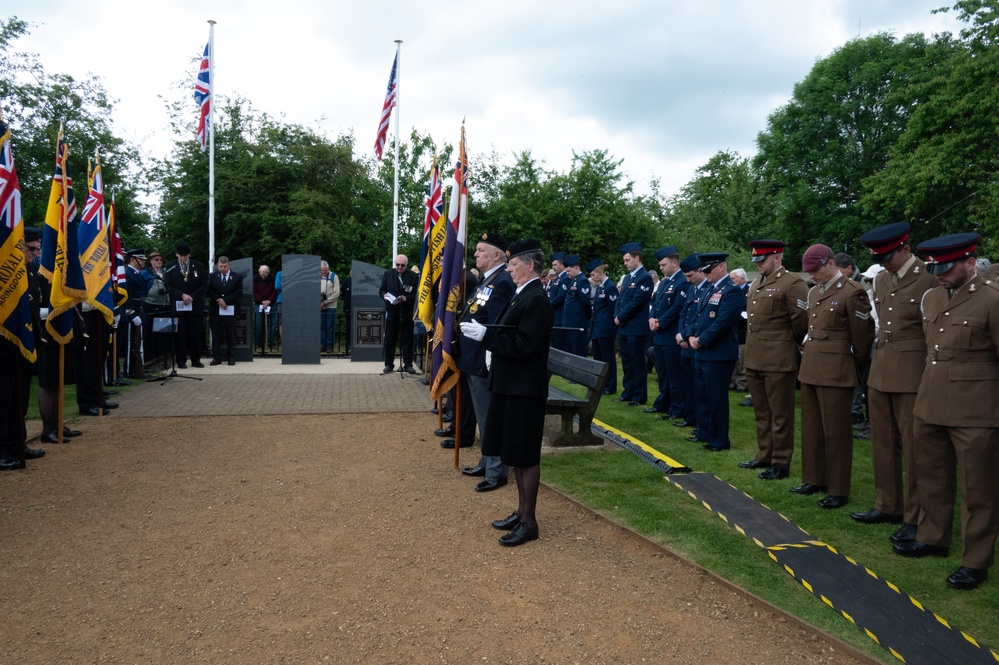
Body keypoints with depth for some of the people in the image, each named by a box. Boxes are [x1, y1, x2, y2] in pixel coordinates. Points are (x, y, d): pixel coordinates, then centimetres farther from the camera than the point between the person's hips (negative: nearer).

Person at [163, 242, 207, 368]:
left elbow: (204, 284, 3)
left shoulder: (198, 266, 4)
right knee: (180, 334, 1)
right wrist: (182, 295, -12)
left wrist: (192, 297, -8)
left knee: (196, 333, 3)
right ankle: (181, 360, 7)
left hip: (196, 305, 1)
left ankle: (196, 359, 11)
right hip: (178, 306, -1)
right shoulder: (171, 267, 3)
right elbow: (168, 285, 0)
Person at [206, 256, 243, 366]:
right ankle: (216, 357, 9)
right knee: (216, 335, 4)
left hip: (230, 310, -2)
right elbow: (208, 291, 2)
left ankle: (231, 357, 9)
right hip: (215, 310, 2)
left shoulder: (237, 277, 3)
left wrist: (225, 300, -14)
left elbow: (239, 293, -5)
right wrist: (218, 301, -11)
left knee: (230, 335, 3)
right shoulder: (212, 276, 9)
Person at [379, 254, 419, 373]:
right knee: (389, 339, 7)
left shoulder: (413, 276, -2)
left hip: (406, 313, -2)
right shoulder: (388, 274, 6)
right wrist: (384, 295, -15)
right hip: (391, 312, 2)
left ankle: (408, 364, 10)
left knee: (407, 340, 3)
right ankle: (389, 364, 16)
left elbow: (416, 294, -5)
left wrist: (406, 298, -23)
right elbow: (381, 290, 7)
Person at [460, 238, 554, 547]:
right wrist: (483, 332, 3)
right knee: (515, 453, 17)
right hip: (511, 386, 10)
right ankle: (521, 512, 30)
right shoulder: (523, 295, 13)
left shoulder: (536, 300, -18)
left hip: (524, 390, -10)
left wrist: (485, 335, -22)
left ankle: (529, 522, 12)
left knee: (525, 456, 0)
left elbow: (524, 346, -25)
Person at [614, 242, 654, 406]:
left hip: (636, 329, -8)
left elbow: (636, 302, -18)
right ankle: (628, 392, 24)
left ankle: (639, 397, 7)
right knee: (627, 362, 14)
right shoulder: (627, 277, 15)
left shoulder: (645, 278, -12)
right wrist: (617, 316, 0)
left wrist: (621, 317, -12)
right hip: (623, 328, 8)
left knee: (637, 363, -1)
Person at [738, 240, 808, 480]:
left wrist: (792, 347, -1)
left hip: (778, 361, -8)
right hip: (754, 360, 8)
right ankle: (764, 456, 29)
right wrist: (751, 351, 17)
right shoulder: (756, 284, 15)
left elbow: (801, 322, -12)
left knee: (780, 415, 2)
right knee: (761, 413, 17)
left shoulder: (793, 284, -12)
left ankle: (781, 463, 12)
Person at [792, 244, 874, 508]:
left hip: (836, 372, -8)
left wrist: (854, 366, 1)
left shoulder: (852, 292, -13)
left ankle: (838, 491, 11)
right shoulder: (814, 291, 12)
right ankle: (814, 479, 28)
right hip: (810, 369, 8)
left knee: (836, 432, 1)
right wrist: (809, 350, 17)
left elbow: (863, 336, -9)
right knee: (811, 428, 15)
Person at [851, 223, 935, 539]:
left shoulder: (930, 279, -11)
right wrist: (878, 356, 14)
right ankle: (888, 506, 28)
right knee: (883, 443, 14)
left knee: (913, 449, 2)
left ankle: (916, 519, 14)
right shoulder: (881, 280, 11)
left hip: (912, 374, -7)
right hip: (880, 371, 7)